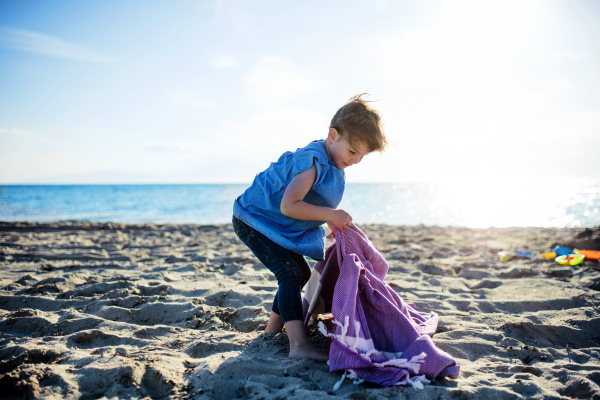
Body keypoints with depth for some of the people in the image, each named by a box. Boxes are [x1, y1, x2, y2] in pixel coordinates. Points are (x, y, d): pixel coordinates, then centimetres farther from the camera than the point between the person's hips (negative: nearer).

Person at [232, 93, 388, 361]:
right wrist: (330, 214, -34)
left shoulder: (333, 163, 3)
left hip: (278, 227, 10)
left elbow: (315, 204, 15)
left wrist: (334, 220, 2)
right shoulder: (313, 161, -28)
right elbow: (288, 206, -35)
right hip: (252, 220, -10)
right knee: (291, 273, -23)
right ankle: (298, 345, -29)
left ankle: (272, 330, 29)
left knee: (302, 274, 15)